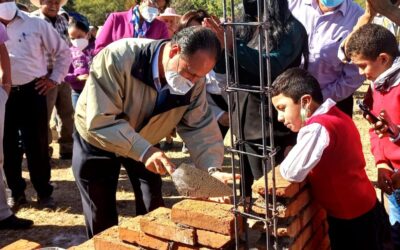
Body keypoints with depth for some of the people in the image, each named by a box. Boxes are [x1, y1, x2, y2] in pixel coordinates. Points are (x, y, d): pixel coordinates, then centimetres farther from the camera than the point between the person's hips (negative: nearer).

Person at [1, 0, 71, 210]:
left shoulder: (36, 24, 1)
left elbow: (63, 51, 8)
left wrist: (55, 78, 2)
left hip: (32, 91, -1)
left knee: (37, 145, 4)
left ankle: (44, 192, 16)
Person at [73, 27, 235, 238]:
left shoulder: (193, 81, -21)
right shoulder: (117, 59, -37)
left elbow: (199, 126, -18)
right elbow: (100, 122, -38)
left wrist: (212, 168, -34)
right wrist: (144, 151, -46)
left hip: (143, 144, 4)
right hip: (97, 142, -4)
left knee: (154, 211, 9)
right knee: (102, 220, 5)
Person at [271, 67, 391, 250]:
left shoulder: (317, 127, -27)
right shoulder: (335, 116, 2)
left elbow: (292, 173, -32)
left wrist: (288, 156, -11)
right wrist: (294, 154, -1)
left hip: (351, 221, -8)